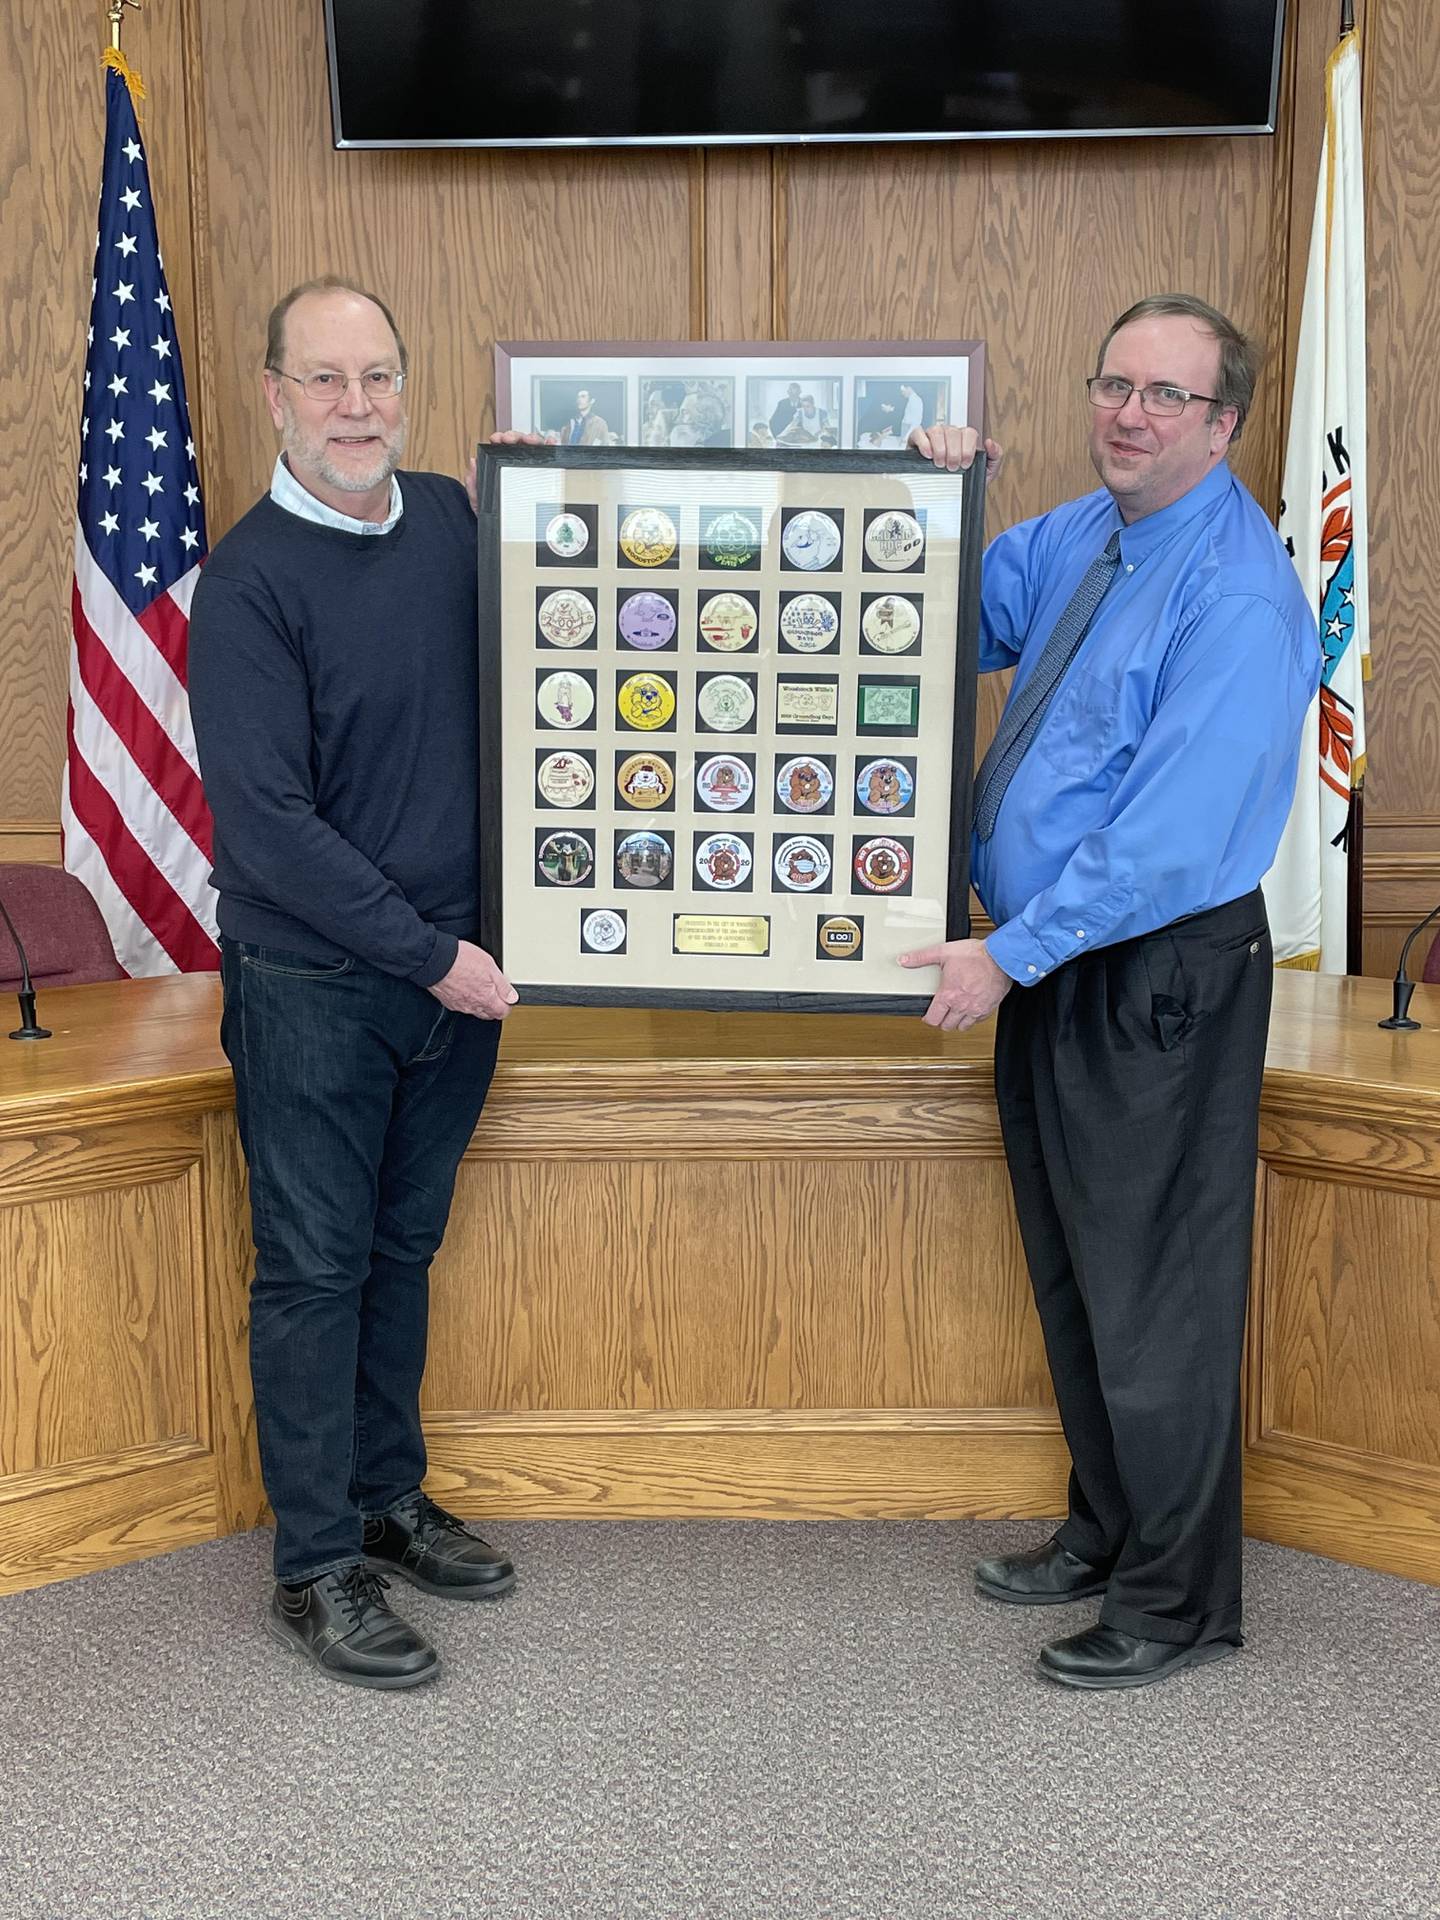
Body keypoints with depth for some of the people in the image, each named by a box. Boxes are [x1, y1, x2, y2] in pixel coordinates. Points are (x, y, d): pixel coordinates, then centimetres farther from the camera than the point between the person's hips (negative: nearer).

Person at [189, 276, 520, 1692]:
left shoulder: (453, 519, 4)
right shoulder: (247, 582, -13)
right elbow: (266, 821, -18)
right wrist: (425, 952, -17)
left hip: (455, 967, 6)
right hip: (315, 984, -5)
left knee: (404, 1248, 17)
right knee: (315, 1270, 5)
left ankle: (389, 1498, 34)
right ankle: (315, 1566, 18)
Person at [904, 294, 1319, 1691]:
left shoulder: (1239, 594, -18)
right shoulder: (1075, 538, 8)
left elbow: (1173, 831, -23)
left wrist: (1012, 952, -20)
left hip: (1164, 978, -9)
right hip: (1050, 962, 9)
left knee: (1156, 1296, 3)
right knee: (1072, 1275, 19)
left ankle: (1176, 1603, 22)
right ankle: (1105, 1534, 39)